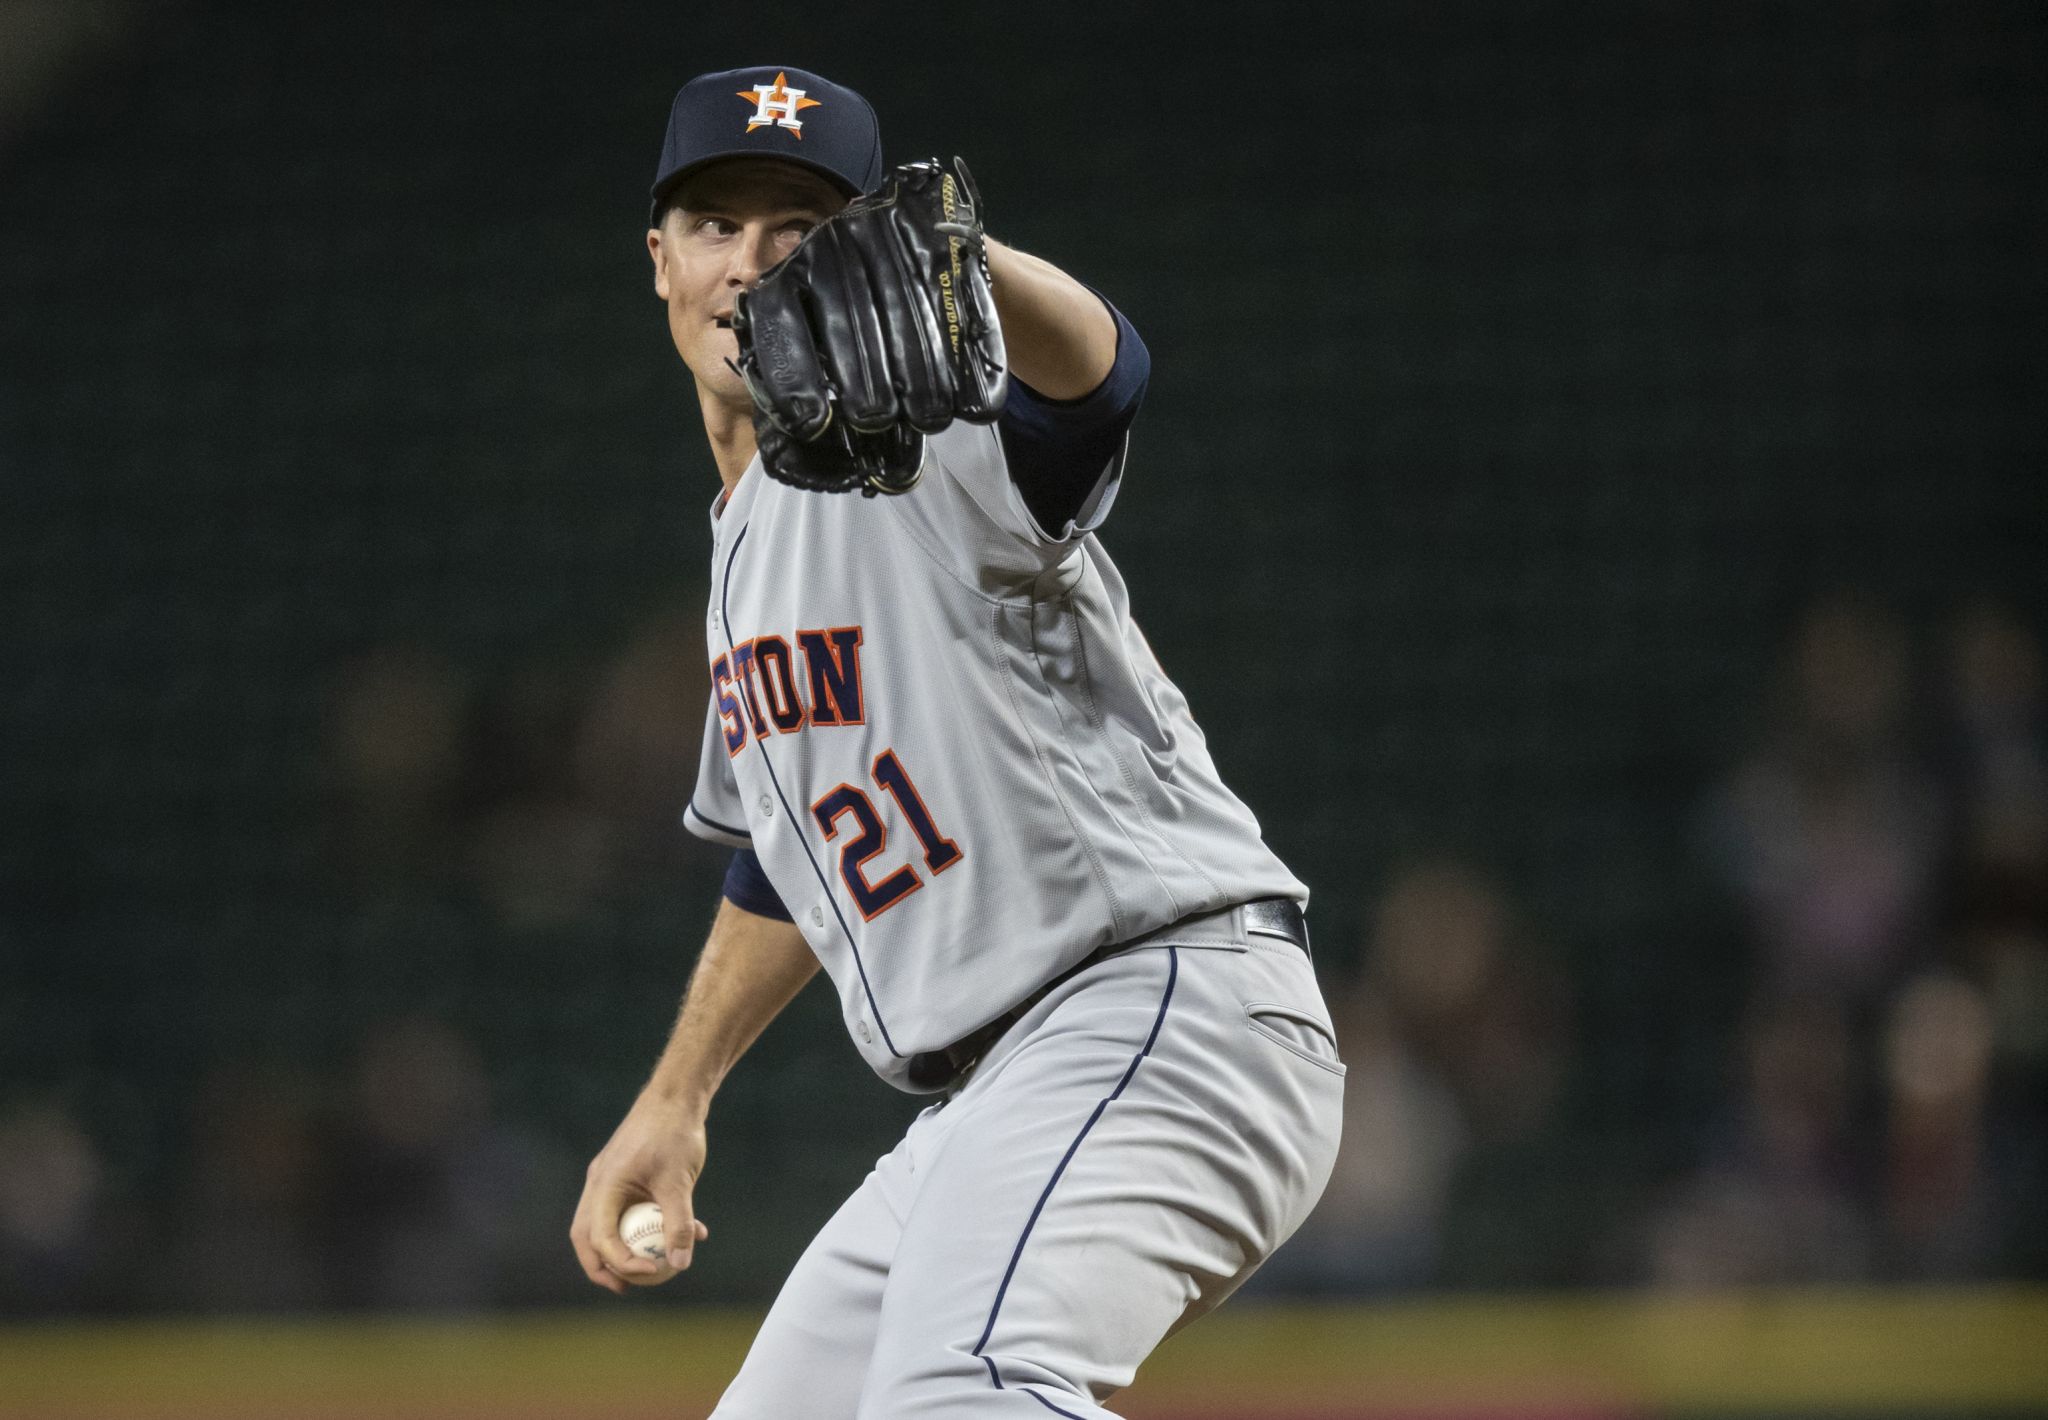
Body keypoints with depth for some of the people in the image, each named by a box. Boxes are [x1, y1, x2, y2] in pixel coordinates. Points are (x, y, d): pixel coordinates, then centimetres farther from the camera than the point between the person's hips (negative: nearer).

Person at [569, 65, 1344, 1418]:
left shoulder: (920, 446, -8)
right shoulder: (748, 532, 20)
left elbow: (1096, 368, -34)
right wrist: (677, 1099, 29)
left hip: (1180, 1006, -10)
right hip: (986, 1103, 10)